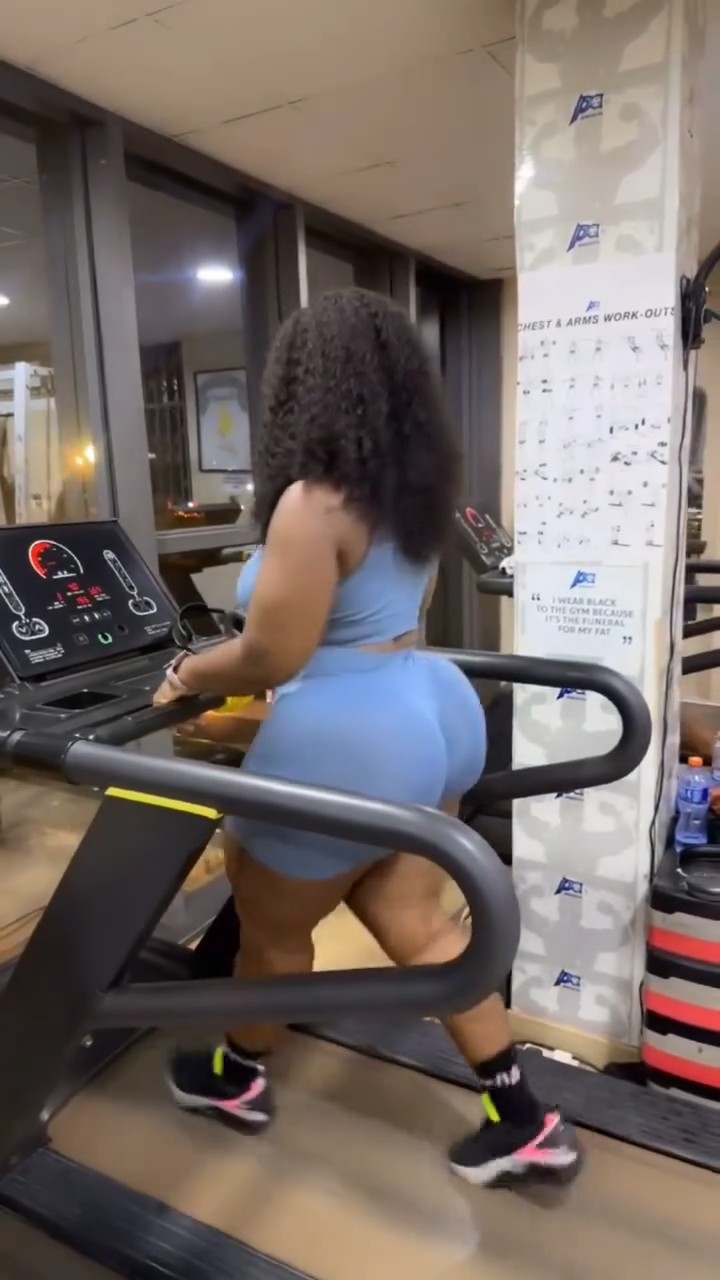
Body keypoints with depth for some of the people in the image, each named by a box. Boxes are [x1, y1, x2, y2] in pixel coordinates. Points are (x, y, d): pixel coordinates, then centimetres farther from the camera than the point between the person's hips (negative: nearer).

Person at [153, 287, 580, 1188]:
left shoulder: (314, 503, -21)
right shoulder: (417, 492, 7)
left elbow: (269, 659, -20)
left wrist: (185, 675, 0)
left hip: (349, 743, -8)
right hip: (431, 714, 9)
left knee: (271, 926, 16)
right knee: (415, 924, 19)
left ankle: (235, 1080, 44)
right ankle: (523, 1120, 29)